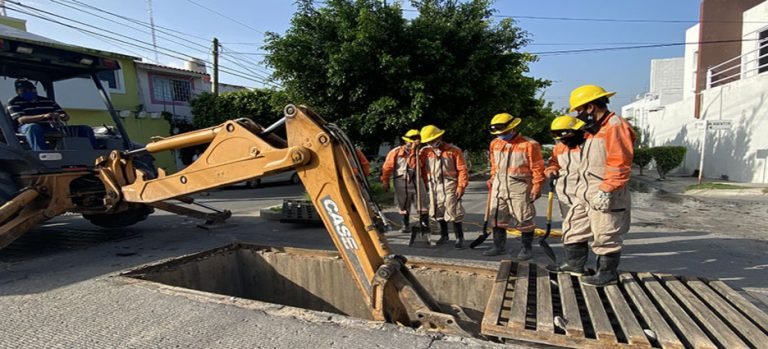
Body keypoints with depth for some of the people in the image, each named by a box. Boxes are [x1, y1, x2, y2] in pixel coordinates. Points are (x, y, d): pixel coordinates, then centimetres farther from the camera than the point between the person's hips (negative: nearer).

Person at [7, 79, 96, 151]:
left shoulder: (48, 101, 25)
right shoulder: (14, 102, 11)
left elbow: (66, 116, 18)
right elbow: (21, 119, -9)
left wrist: (61, 116, -10)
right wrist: (44, 116, -25)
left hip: (52, 128, 4)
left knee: (86, 129, -11)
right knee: (33, 128, -43)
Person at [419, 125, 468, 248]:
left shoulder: (453, 150, -5)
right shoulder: (426, 151, 6)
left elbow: (462, 170, -6)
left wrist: (461, 186, -12)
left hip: (449, 186, -4)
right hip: (434, 186, 5)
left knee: (453, 212, -5)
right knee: (439, 213, 14)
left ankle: (459, 238, 8)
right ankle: (444, 235, 32)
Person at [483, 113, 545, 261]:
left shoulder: (529, 144, -11)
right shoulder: (495, 144, 7)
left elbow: (537, 168, -9)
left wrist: (536, 186, -11)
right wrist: (493, 179, 19)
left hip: (519, 187, -5)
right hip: (499, 186, 6)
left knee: (524, 218, 2)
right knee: (497, 217, 11)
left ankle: (527, 248, 16)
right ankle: (499, 245, 24)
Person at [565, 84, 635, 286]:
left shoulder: (616, 127, -15)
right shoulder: (595, 129, 16)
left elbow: (620, 164, -22)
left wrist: (606, 190, -24)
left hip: (604, 195, -10)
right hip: (586, 192, 10)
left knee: (606, 235, 2)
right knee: (574, 225, 15)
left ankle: (608, 274, 16)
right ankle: (576, 264, 28)